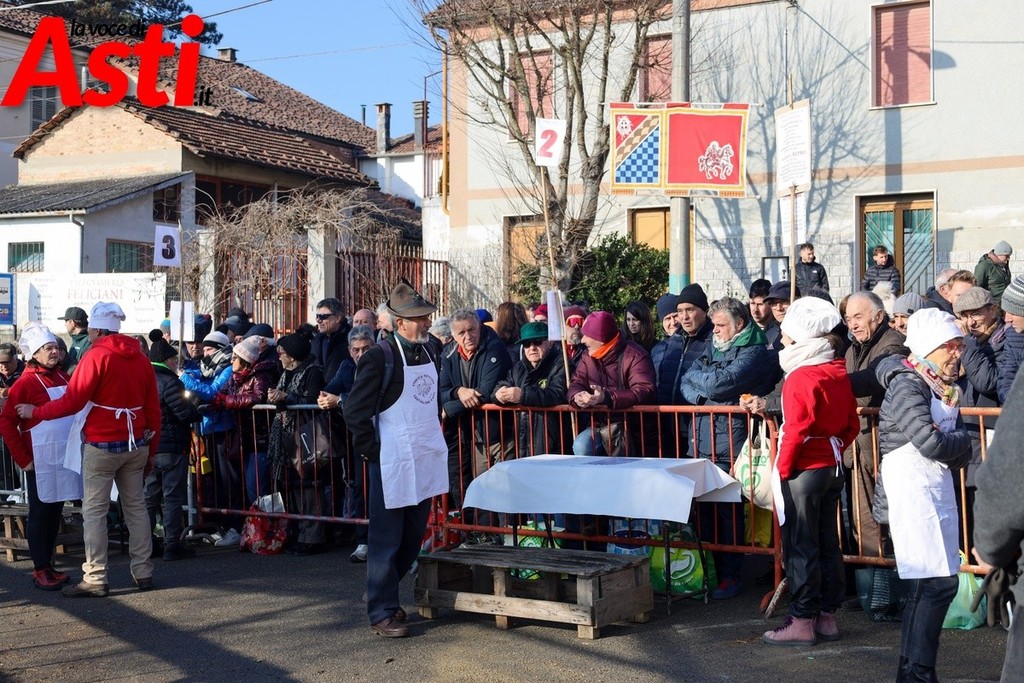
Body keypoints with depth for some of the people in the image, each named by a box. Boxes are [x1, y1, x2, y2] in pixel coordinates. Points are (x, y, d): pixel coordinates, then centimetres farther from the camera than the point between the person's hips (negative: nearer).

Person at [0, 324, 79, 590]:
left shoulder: (63, 378, 10)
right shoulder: (26, 383, -8)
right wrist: (23, 459, -12)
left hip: (66, 457, 6)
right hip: (41, 460, -6)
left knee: (55, 513, 12)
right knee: (40, 514, 3)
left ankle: (48, 565, 23)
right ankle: (40, 570, 11)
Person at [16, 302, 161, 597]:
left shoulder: (96, 356, -10)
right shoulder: (141, 359, 8)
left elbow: (72, 402, -14)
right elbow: (153, 410, 9)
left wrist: (35, 412, 0)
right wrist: (151, 450, 16)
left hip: (102, 446, -6)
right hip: (136, 445, 6)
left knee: (94, 511, 0)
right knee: (136, 506, 12)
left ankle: (95, 579, 0)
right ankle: (143, 572, 16)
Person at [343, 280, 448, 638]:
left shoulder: (429, 352, 9)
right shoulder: (380, 357, -13)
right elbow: (355, 410, -13)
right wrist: (372, 452, -12)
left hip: (426, 459, 7)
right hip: (393, 462, -7)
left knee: (413, 536, 16)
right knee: (387, 539, 1)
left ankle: (383, 592, 33)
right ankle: (382, 611, 11)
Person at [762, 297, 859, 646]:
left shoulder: (800, 378, -17)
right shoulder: (839, 373, 7)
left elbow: (796, 431, -21)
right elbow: (852, 425, 12)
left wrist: (782, 470, -11)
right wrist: (834, 449, 16)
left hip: (804, 472, -8)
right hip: (833, 468, 8)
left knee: (800, 547, 0)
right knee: (828, 542, 14)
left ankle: (802, 622, 5)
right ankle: (827, 616, 22)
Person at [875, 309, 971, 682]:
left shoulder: (943, 388, 14)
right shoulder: (908, 386, -12)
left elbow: (962, 451, 11)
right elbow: (931, 442, -22)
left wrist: (954, 445, -10)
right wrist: (959, 441, -3)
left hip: (937, 485, 9)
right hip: (913, 486, -9)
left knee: (929, 583, 11)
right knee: (937, 582, -12)